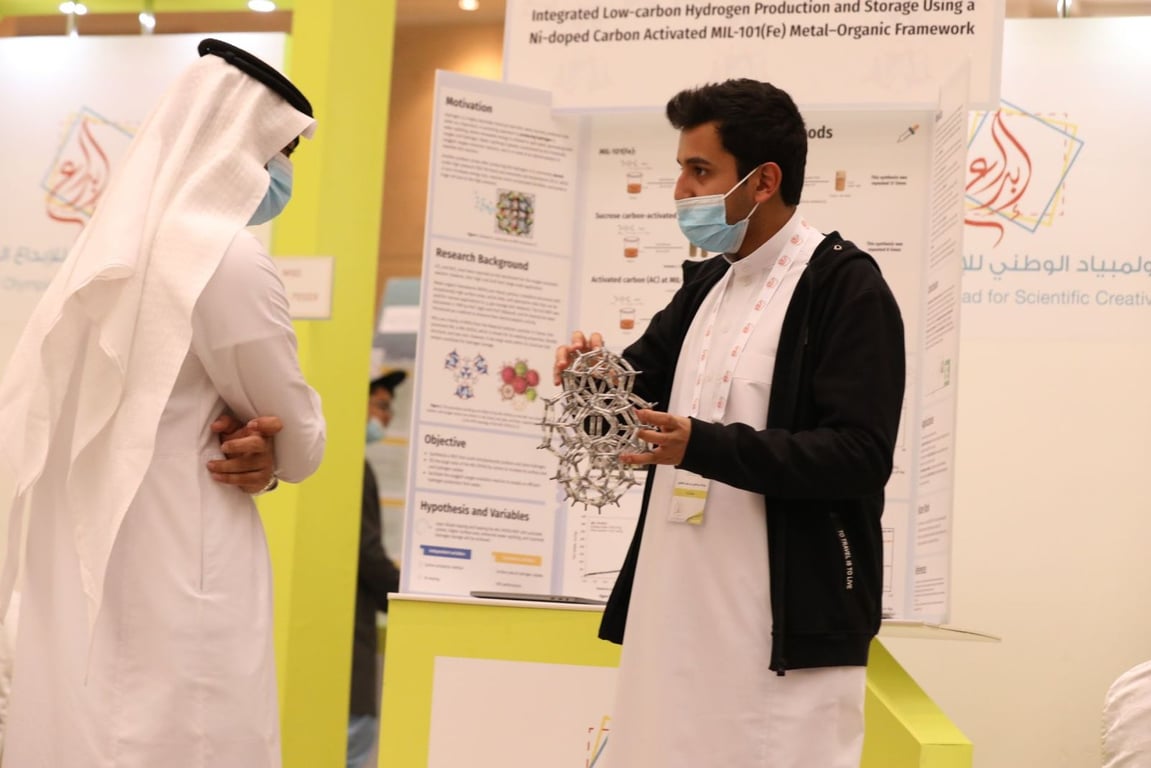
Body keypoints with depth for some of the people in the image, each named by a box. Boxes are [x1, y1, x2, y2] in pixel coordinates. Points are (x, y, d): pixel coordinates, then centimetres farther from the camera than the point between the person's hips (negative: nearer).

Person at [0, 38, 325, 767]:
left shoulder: (109, 248, 11)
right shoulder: (229, 258, -14)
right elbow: (304, 446, -6)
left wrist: (243, 452, 2)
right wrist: (268, 445, 17)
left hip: (78, 581, 8)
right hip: (178, 590, -8)